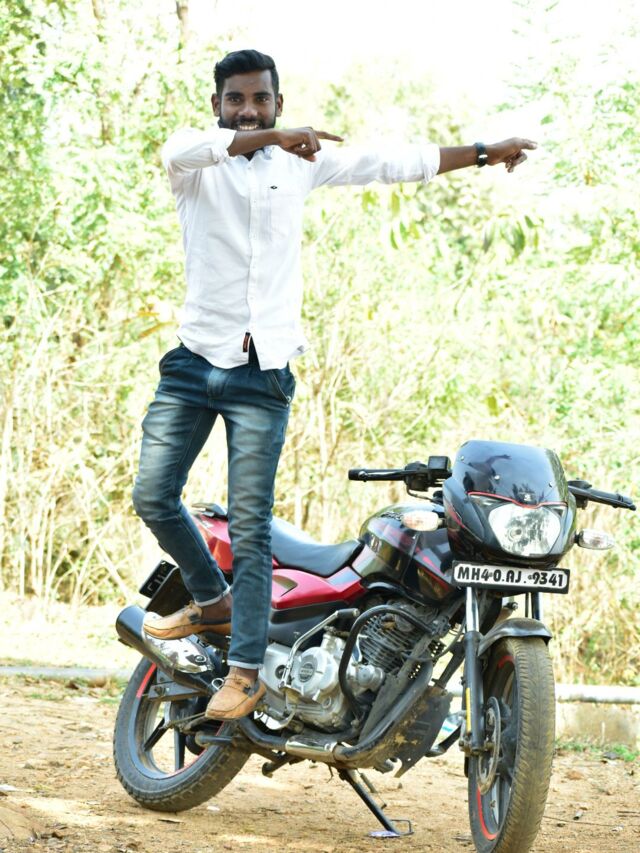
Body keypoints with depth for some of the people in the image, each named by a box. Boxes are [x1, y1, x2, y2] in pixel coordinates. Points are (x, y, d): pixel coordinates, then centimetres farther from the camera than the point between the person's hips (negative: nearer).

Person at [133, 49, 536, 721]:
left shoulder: (301, 161, 10)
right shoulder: (195, 158, 2)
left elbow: (393, 163, 13)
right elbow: (181, 150, -24)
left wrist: (482, 154, 11)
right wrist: (274, 137, -35)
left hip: (263, 372, 0)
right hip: (194, 361, 1)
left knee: (249, 525, -5)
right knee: (153, 495, -5)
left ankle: (246, 670, -2)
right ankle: (212, 601, 21)